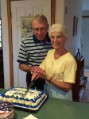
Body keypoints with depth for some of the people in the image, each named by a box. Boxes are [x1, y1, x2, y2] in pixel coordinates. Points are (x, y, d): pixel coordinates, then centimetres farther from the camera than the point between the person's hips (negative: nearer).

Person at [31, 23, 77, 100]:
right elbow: (41, 69, 5)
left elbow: (67, 87, -21)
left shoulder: (69, 60, -23)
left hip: (61, 97, -6)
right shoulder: (50, 52, -2)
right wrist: (37, 72, -17)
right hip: (46, 92, 6)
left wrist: (48, 78, -25)